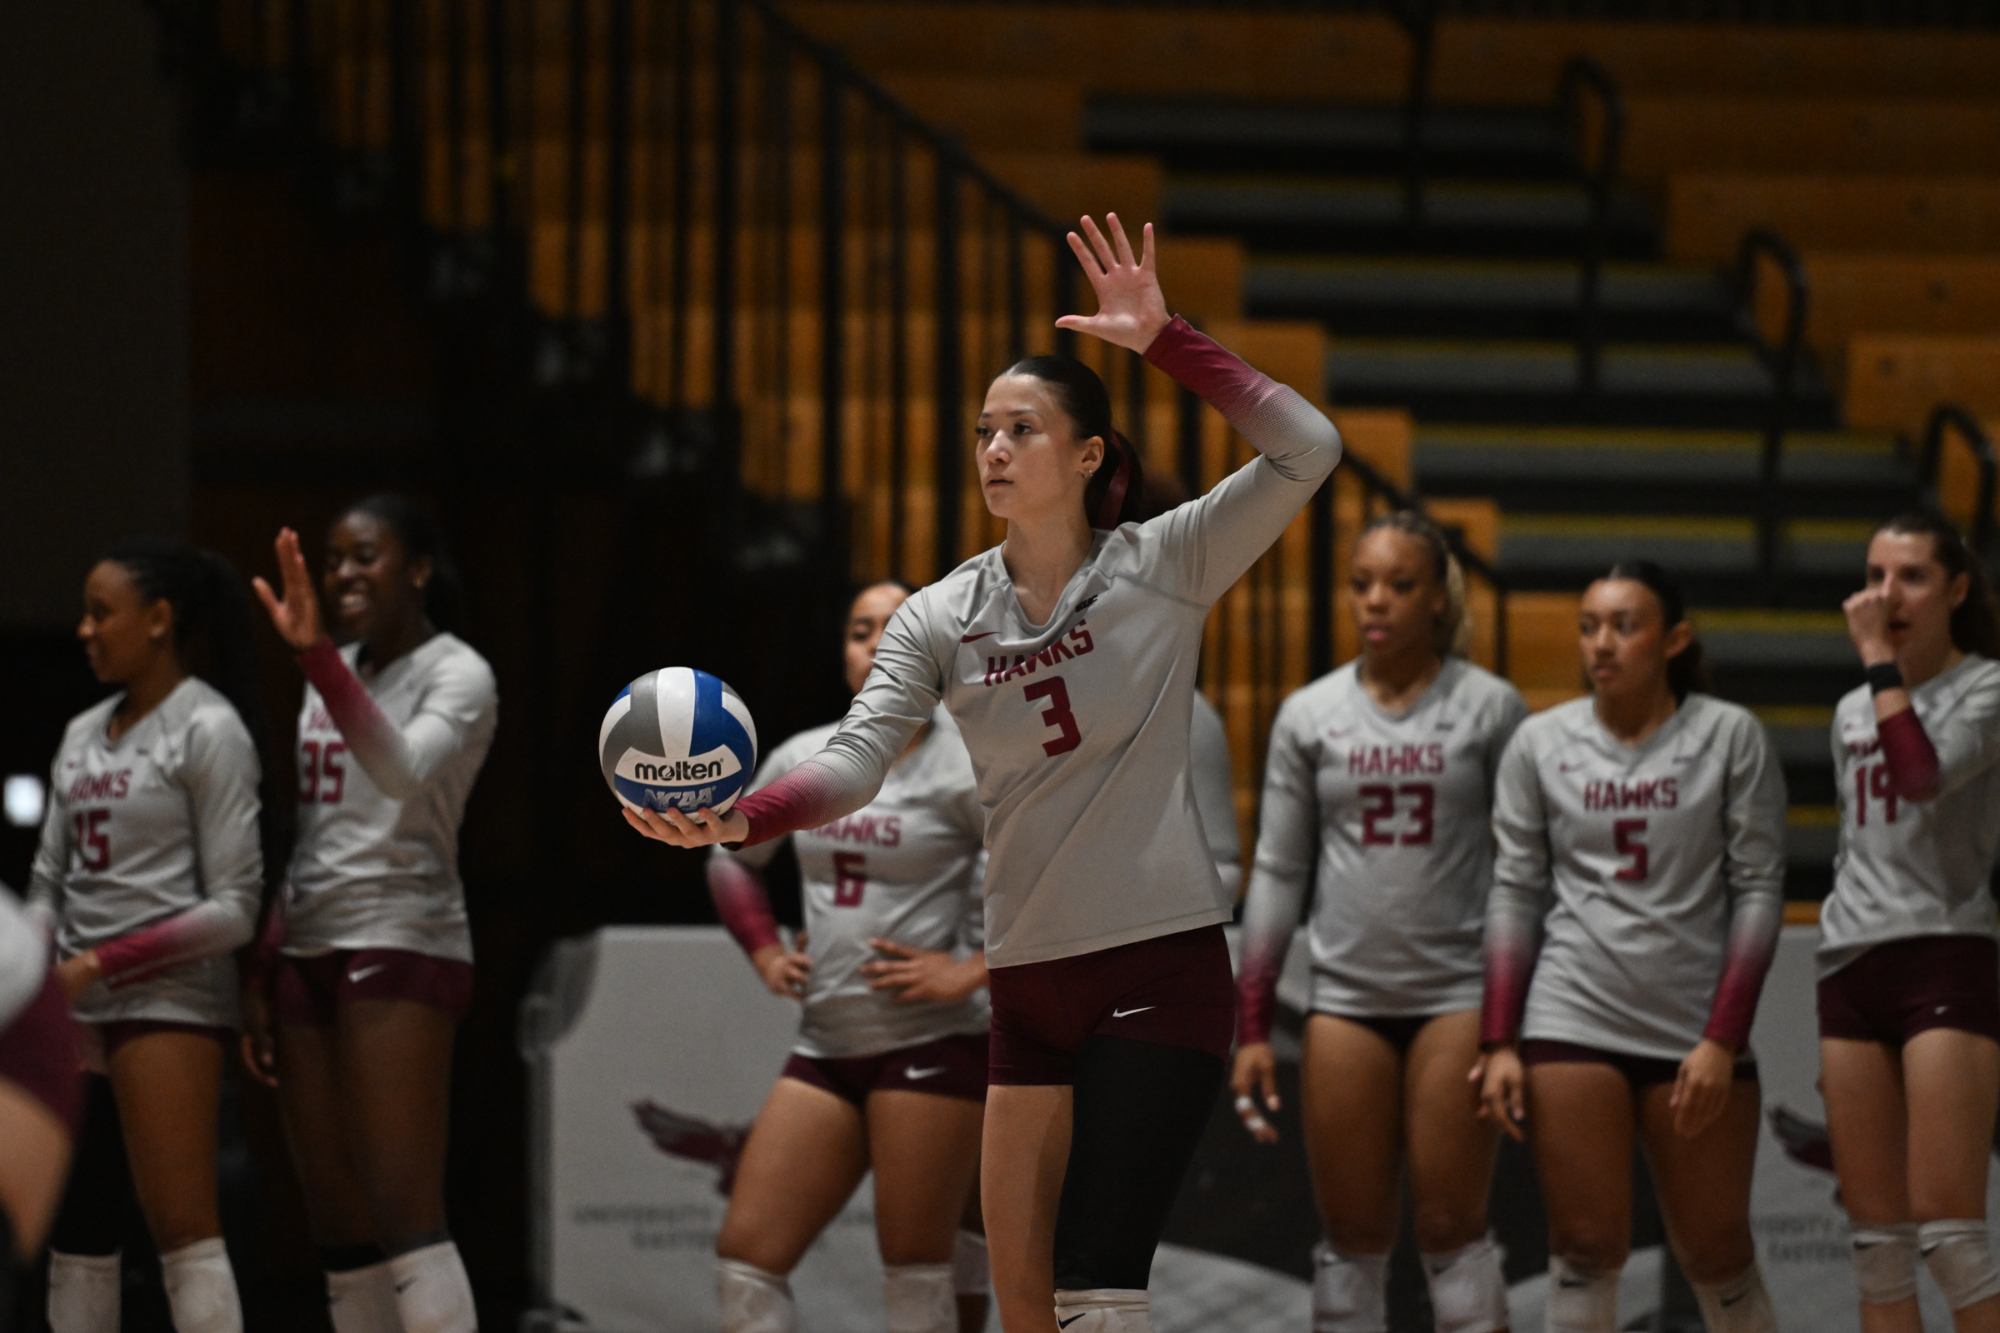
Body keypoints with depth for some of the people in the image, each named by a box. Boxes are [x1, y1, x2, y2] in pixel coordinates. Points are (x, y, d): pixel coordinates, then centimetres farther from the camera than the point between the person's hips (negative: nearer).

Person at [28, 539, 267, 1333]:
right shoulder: (82, 736, 15)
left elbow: (234, 908, -10)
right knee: (75, 1233, 7)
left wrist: (100, 963, -14)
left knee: (182, 1228, -11)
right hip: (77, 1011, 7)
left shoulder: (207, 730, -6)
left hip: (170, 1002, -7)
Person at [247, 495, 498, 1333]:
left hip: (403, 947, -8)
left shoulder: (456, 674, -6)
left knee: (405, 1214, -15)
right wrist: (262, 979, 17)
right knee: (337, 1223, 4)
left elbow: (401, 770, -28)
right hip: (310, 951, 8)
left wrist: (314, 652, -36)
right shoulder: (334, 675, 17)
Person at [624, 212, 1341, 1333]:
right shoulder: (939, 620, 7)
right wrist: (738, 820, -25)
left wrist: (1164, 339, -18)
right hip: (1030, 980, 5)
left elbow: (1306, 451, -13)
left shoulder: (1164, 567, -2)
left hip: (1160, 971, -5)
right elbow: (858, 760, -6)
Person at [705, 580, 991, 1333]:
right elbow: (731, 860, 28)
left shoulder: (964, 768, -6)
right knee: (745, 1256, -1)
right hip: (826, 1046, 6)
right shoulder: (801, 762, 10)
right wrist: (765, 952, 13)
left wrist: (971, 973, -15)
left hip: (931, 1045, -6)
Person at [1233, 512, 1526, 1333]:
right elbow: (1277, 872, 10)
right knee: (1352, 1237, 4)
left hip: (1458, 993, -2)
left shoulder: (1489, 708, 1)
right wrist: (1251, 1027, 5)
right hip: (1346, 995, 2)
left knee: (1451, 1227, -4)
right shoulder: (1309, 716, 7)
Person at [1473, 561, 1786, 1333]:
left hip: (1697, 1033, -1)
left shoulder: (1729, 737, 1)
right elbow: (1516, 894, 8)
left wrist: (1723, 1040, -8)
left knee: (1716, 1254, 4)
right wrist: (1500, 1043, 0)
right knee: (1585, 1249, -3)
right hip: (1573, 1024, 1)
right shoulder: (1540, 744, 6)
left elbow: (1758, 890, -1)